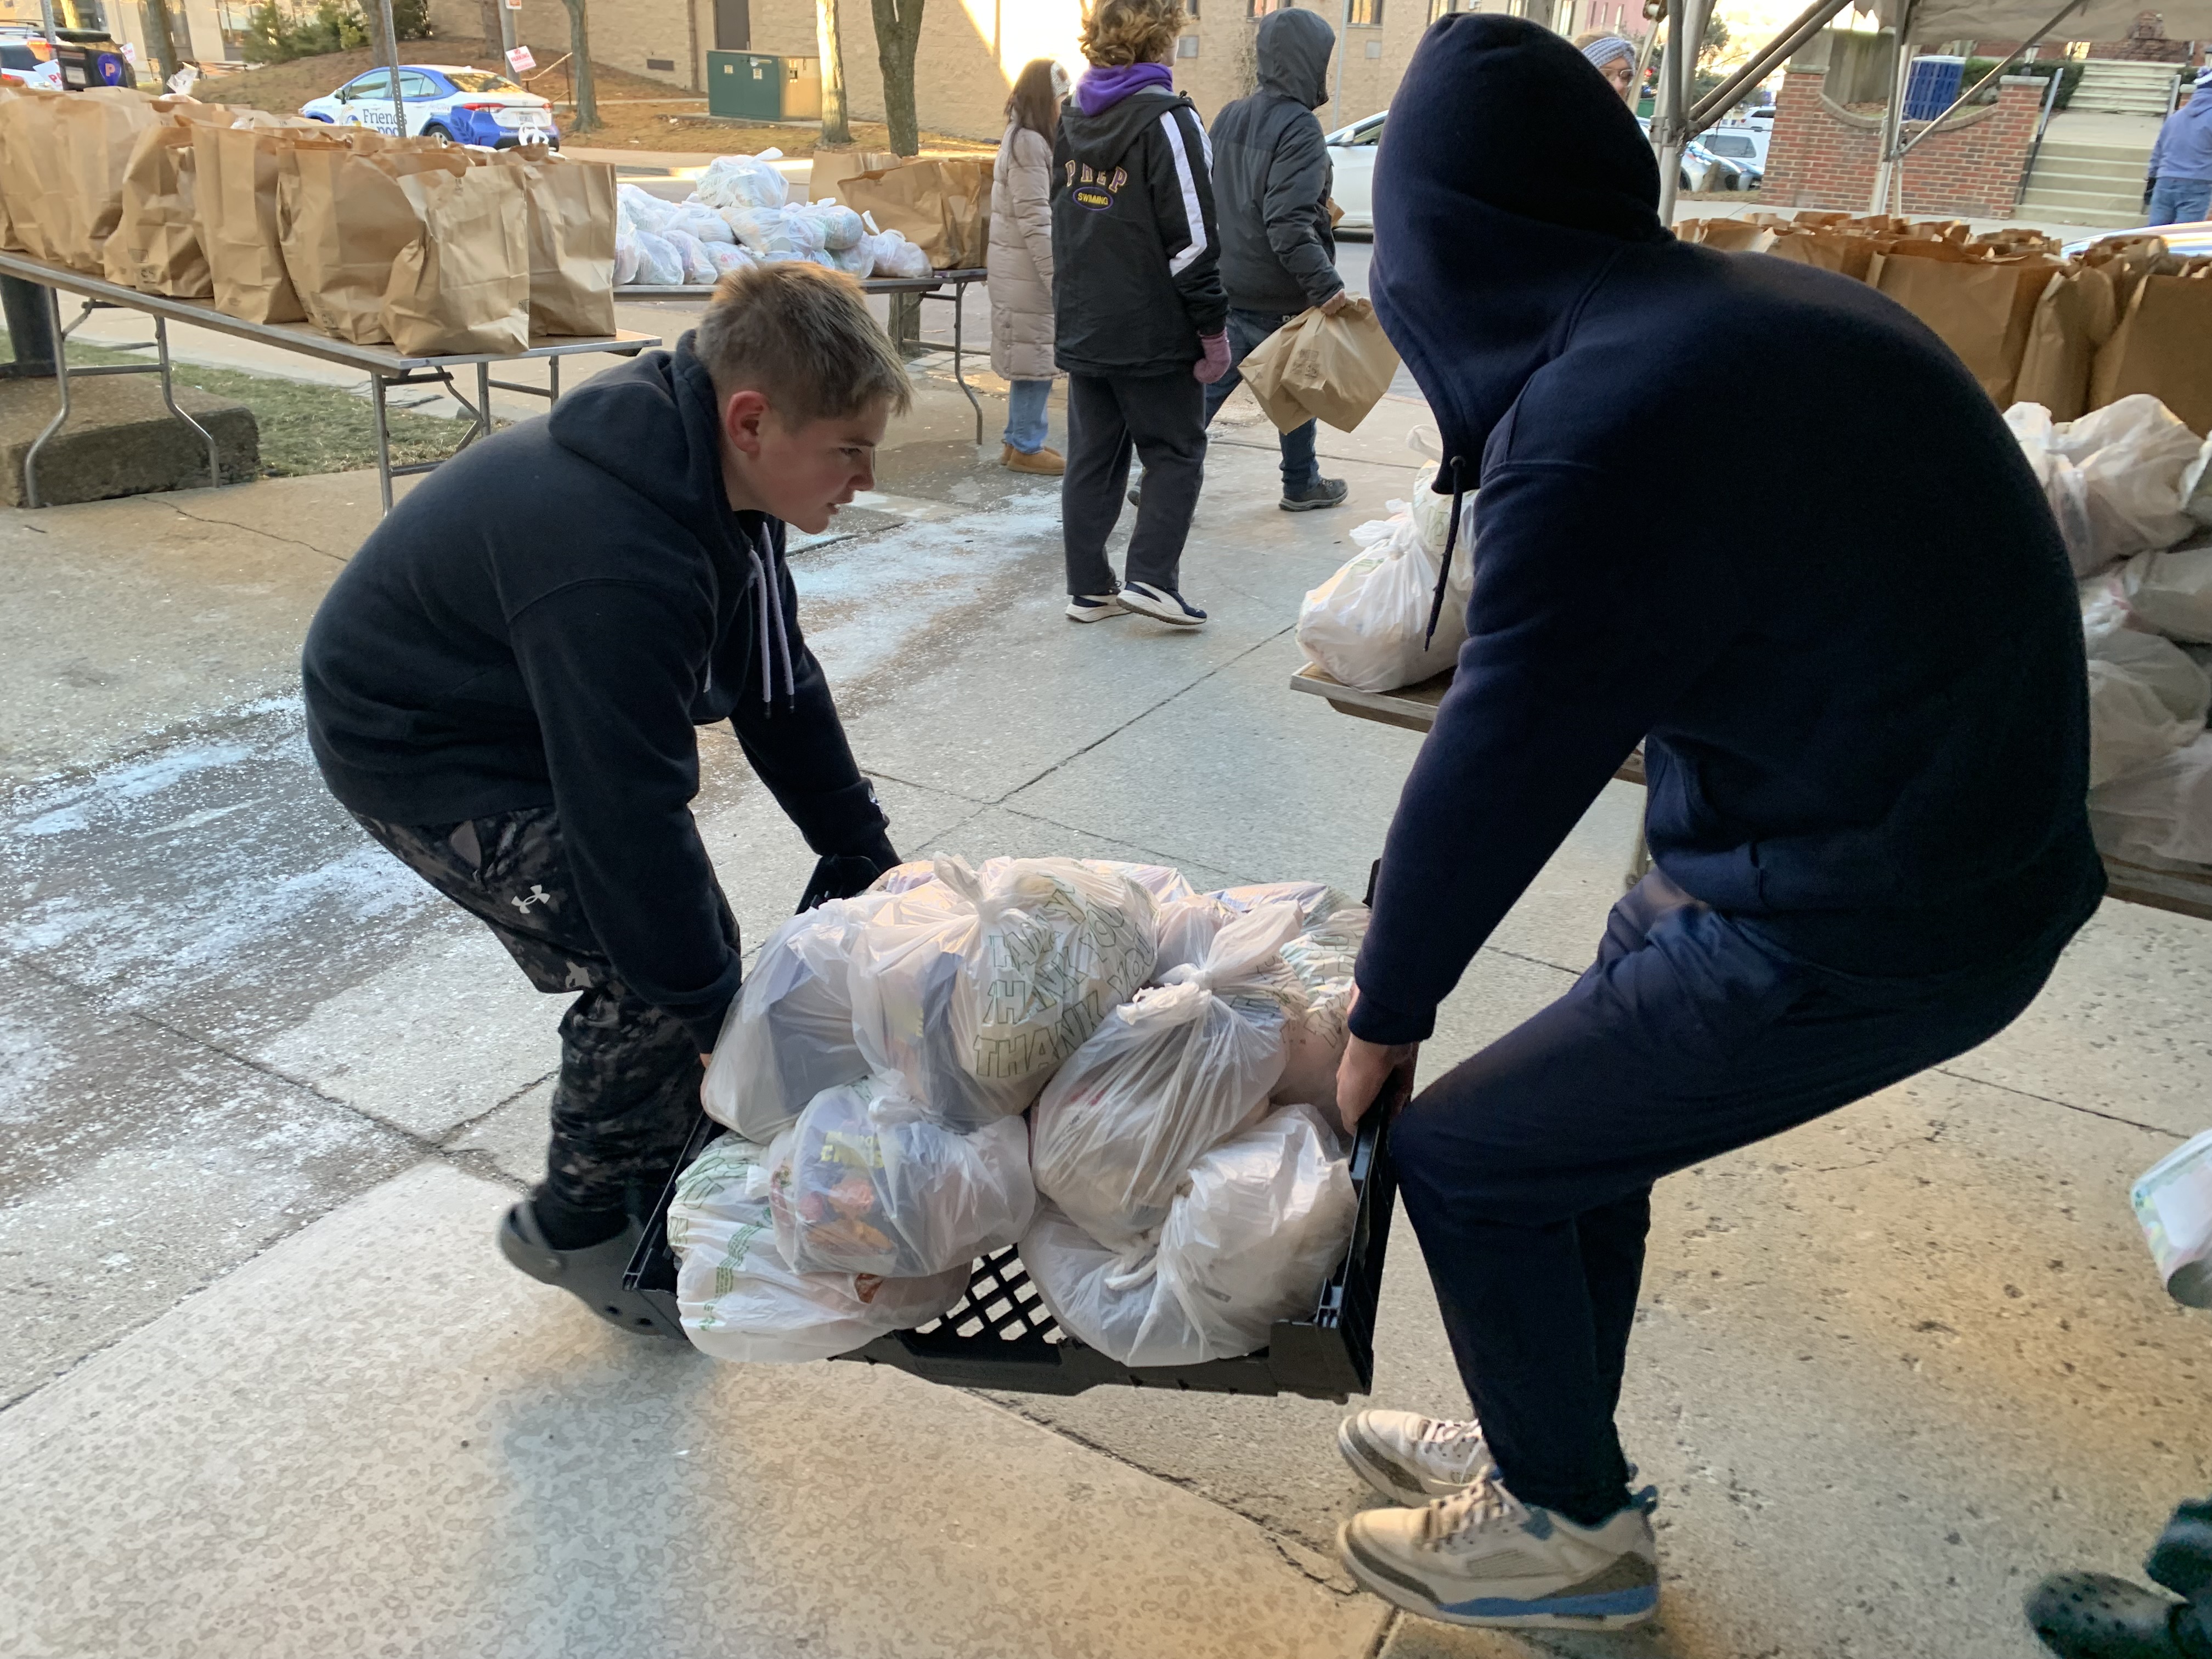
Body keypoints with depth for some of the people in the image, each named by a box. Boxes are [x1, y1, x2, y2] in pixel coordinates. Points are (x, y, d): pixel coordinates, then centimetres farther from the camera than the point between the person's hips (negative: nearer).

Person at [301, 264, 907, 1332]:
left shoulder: (714, 473, -9)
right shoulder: (615, 562, -39)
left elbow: (777, 683, 1)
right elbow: (629, 812, -34)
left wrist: (862, 853, 2)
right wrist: (715, 1008, -25)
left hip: (530, 715, 9)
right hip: (417, 750, -9)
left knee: (687, 936, 7)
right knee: (652, 979, -12)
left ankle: (662, 1188, 25)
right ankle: (580, 1228, 10)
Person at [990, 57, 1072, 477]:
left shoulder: (1026, 138, 15)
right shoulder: (1029, 143, -16)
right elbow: (1035, 220, -20)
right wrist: (1058, 278, -20)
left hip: (1024, 266, 10)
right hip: (1029, 268, -10)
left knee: (1033, 358, 14)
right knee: (1037, 356, -3)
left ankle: (1020, 441, 21)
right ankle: (1026, 448, 4)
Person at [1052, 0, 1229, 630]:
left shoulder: (1073, 117, 11)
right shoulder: (1166, 118, -13)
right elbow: (1191, 239, -16)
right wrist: (1213, 328, -10)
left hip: (1082, 328, 7)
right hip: (1154, 334, -7)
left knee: (1092, 457, 11)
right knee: (1177, 453, 6)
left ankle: (1089, 587, 13)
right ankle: (1151, 578, -2)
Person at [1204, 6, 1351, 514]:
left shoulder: (1230, 117, 8)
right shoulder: (1299, 128, -16)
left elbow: (1209, 199, 15)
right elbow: (1288, 223, -26)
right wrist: (1325, 283, -29)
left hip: (1227, 288, 6)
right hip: (1278, 297, -6)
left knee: (1208, 386, 7)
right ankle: (1301, 485, 25)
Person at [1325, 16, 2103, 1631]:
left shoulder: (1604, 433, -26)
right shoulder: (1755, 305, 3)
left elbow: (1498, 770, -17)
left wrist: (1387, 1015, 0)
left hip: (1847, 933, -8)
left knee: (1464, 1154, 5)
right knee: (1577, 1110, 21)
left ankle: (1572, 1526, 27)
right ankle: (1547, 1452, 42)